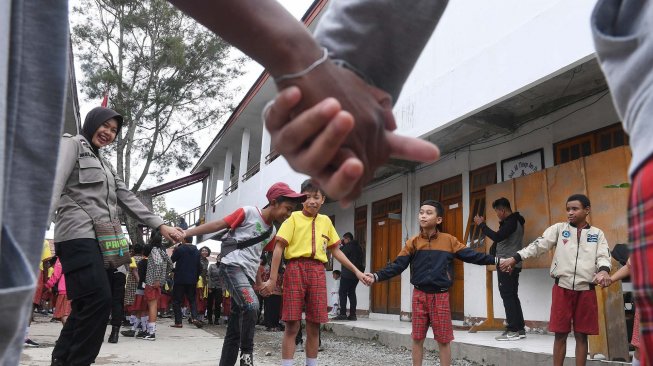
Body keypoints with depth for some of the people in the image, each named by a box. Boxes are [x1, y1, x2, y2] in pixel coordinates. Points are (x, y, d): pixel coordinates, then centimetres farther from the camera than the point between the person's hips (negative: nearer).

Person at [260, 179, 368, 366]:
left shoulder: (326, 221, 15)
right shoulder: (294, 218, 1)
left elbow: (335, 251, 22)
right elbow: (279, 248, -4)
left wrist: (356, 271, 18)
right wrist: (272, 278, -11)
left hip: (318, 272, 4)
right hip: (296, 268, -4)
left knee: (314, 327, 6)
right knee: (292, 325, -4)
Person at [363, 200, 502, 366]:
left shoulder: (449, 240, 0)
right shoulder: (413, 242, 1)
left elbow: (471, 256, 0)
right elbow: (397, 265, -4)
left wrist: (495, 260, -7)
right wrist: (376, 276, -16)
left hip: (440, 296, -1)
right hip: (419, 295, 1)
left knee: (444, 339, 5)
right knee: (417, 338, 9)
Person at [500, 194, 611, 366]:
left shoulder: (597, 234, 8)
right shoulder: (559, 228, 5)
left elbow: (603, 256, -3)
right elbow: (539, 245, -3)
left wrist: (604, 270, -26)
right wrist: (515, 258, -14)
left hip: (586, 290, 0)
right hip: (562, 288, 0)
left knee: (581, 335, 8)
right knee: (560, 334, 5)